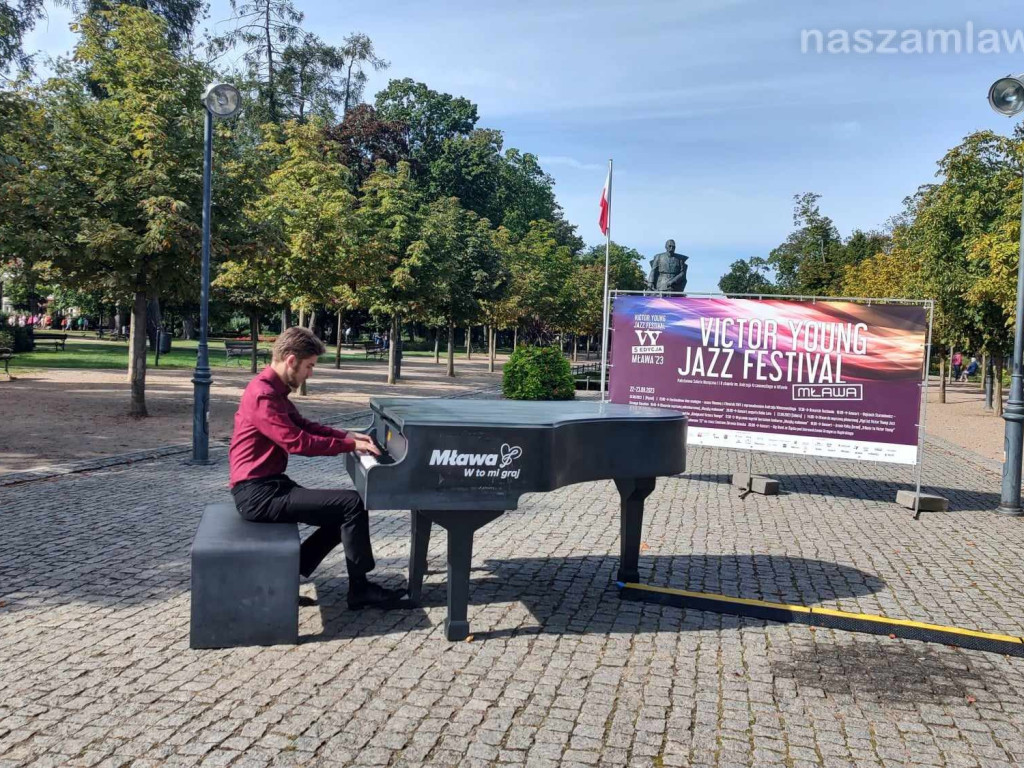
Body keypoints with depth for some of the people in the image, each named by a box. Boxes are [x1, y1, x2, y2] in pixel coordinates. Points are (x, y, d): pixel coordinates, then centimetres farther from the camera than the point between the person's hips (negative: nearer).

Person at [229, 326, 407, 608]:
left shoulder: (274, 389, 13)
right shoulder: (263, 395, -20)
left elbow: (304, 426, 18)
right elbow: (299, 442, -23)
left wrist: (348, 435, 5)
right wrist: (350, 445, -15)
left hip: (268, 486, 11)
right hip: (259, 494, -11)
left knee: (341, 517, 11)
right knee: (351, 504, -15)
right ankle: (359, 589, -3)